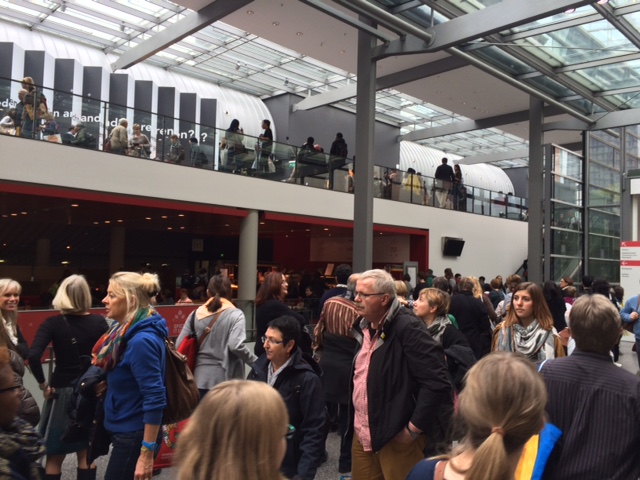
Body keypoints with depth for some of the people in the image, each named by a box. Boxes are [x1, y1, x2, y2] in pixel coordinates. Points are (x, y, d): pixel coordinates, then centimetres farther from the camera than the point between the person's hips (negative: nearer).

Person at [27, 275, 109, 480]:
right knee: (87, 453, 16)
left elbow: (33, 355, -20)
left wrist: (43, 384, -9)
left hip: (62, 391, -2)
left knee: (54, 455, 14)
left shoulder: (53, 323, -9)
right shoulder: (99, 322, -4)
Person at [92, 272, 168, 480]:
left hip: (135, 435, -9)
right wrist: (108, 384, 1)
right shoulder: (129, 331, 5)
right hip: (126, 430, 9)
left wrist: (147, 453, -23)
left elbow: (155, 398, -25)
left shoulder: (142, 340, -24)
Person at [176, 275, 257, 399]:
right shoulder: (235, 315, -7)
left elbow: (179, 345, 4)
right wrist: (257, 363, -8)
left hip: (200, 378, 4)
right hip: (225, 379, -4)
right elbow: (236, 346, -20)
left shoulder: (196, 314, 5)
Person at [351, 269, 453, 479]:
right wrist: (358, 423, 13)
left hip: (397, 437, -7)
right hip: (362, 434, 7)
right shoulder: (364, 327, 6)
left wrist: (413, 428, -19)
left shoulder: (407, 327, -19)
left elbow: (437, 382, -24)